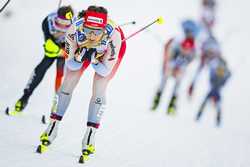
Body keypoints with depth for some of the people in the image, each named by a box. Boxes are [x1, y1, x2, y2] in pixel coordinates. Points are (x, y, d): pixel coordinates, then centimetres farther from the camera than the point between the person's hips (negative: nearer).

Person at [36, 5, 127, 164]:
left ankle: (89, 138, -2)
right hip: (83, 47, 2)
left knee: (99, 91, -13)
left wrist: (93, 60, -46)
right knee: (68, 84, -1)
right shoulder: (75, 30, -40)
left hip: (108, 51, -2)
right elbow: (71, 65, -25)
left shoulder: (114, 35, -43)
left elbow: (105, 70, -29)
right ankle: (52, 128, 14)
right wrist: (80, 58, -44)